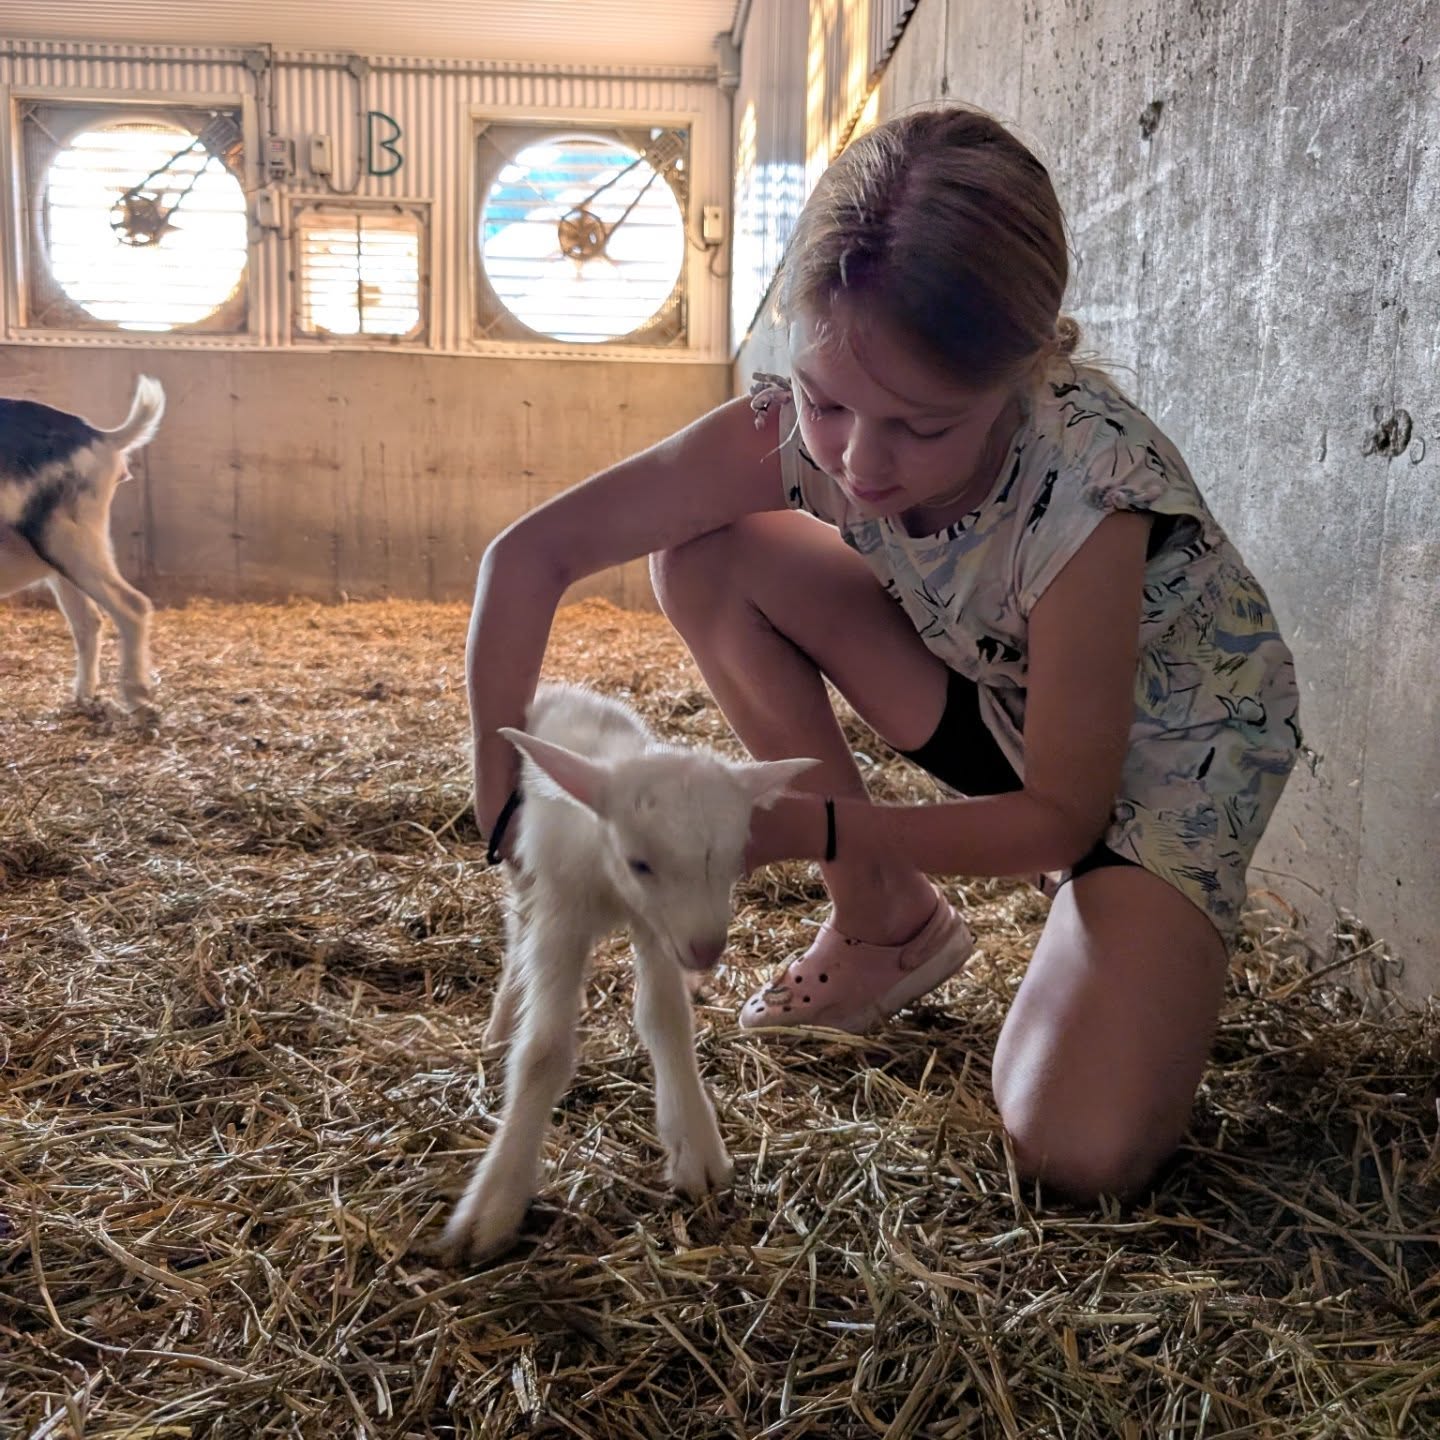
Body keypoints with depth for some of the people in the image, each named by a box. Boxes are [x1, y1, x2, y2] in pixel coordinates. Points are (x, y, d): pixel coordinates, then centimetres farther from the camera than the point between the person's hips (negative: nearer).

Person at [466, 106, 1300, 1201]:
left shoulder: (1089, 490, -37)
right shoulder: (796, 427, -24)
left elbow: (1059, 817, -25)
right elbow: (531, 554, -20)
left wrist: (799, 828, -36)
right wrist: (503, 783, -29)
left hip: (1170, 745, -5)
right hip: (998, 696, 5)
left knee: (1080, 1153, -25)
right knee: (705, 558, -15)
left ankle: (1161, 950, 11)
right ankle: (888, 920, -1)